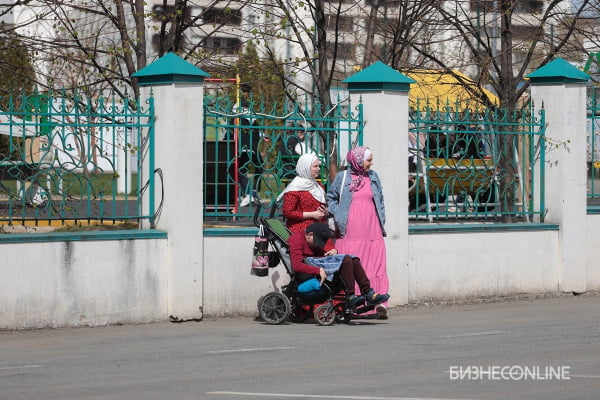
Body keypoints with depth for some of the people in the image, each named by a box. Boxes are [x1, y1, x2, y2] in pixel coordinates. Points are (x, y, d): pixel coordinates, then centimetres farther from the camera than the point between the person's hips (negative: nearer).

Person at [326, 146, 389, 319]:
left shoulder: (373, 177, 14)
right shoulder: (342, 177, 5)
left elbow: (380, 201, 19)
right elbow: (331, 198, 13)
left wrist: (381, 221, 9)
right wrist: (338, 216, 0)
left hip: (372, 231, 2)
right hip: (350, 232, -2)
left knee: (375, 266, -6)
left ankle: (379, 304, -11)